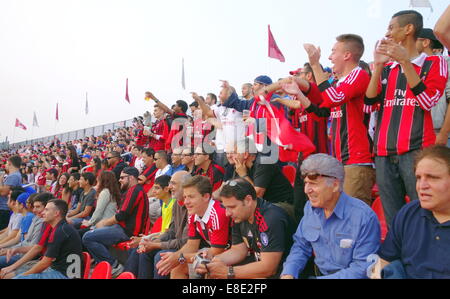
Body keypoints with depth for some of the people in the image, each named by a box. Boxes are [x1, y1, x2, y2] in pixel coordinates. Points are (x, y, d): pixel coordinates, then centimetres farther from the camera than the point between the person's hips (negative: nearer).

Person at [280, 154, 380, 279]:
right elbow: (301, 246, 9)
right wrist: (288, 274, -8)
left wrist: (318, 278, -23)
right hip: (317, 273, 5)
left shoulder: (364, 217, -18)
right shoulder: (310, 207, 2)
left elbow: (363, 268, -19)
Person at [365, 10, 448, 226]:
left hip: (417, 151, -4)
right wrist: (378, 65, -6)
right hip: (384, 154, 4)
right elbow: (370, 101, 5)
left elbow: (428, 101, -9)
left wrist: (405, 61, -12)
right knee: (393, 220, 7)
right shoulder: (386, 68, 17)